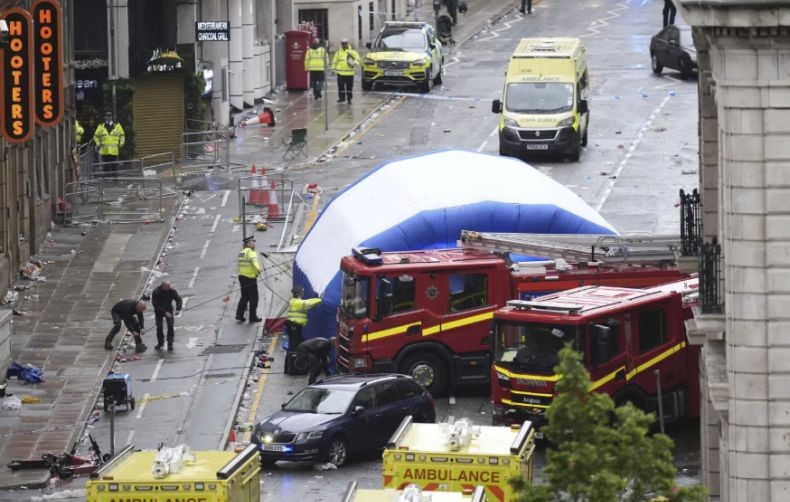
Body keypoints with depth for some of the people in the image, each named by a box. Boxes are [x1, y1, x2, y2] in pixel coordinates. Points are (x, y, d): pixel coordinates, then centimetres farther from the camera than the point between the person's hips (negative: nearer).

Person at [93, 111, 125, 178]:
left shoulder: (117, 126, 9)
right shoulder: (101, 126, 9)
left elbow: (122, 135, 18)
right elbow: (96, 136, 17)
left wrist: (121, 143, 8)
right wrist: (98, 143, 4)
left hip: (114, 150, 0)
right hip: (104, 150, 0)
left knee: (114, 165, -3)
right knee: (106, 165, 0)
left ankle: (115, 177, 0)